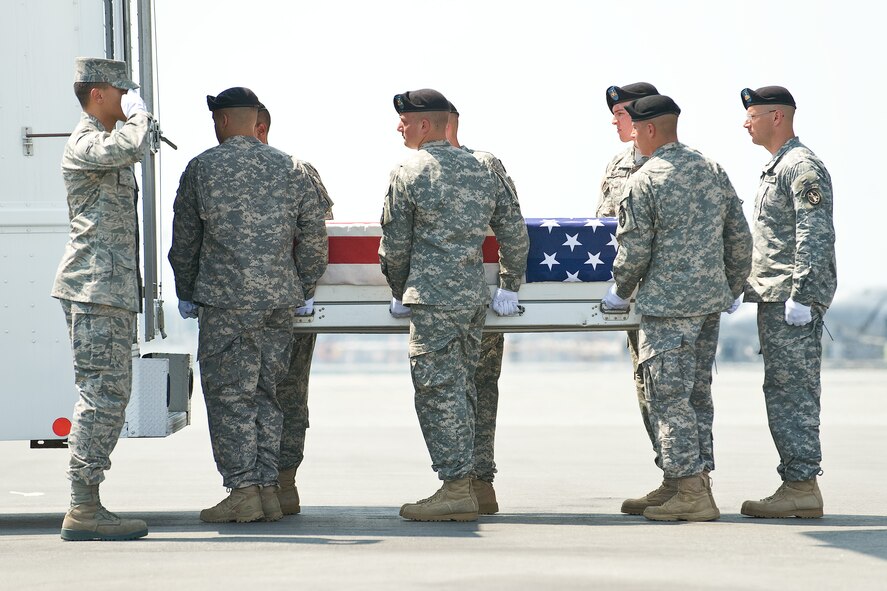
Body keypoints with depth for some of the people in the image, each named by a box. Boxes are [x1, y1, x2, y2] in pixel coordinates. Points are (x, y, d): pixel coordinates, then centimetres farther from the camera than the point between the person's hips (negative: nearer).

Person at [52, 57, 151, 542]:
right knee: (103, 397, -13)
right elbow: (131, 148, -30)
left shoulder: (106, 145, 23)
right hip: (95, 289, -10)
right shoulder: (83, 145, -10)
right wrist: (138, 114, -10)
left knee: (108, 399, 9)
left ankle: (86, 506, 10)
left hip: (112, 291, 10)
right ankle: (82, 510, -15)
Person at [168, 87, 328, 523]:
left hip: (226, 299, -4)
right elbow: (314, 237, 9)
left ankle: (243, 490, -6)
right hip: (279, 300, 5)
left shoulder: (202, 168, 0)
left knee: (229, 394, -1)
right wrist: (301, 290, 19)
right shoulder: (288, 169, 10)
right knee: (264, 393, 11)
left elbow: (184, 238, 5)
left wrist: (186, 294, 17)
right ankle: (268, 488, 9)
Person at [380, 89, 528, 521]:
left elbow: (395, 245, -1)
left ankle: (456, 489, -7)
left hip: (435, 295, -7)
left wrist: (399, 293, 14)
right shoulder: (480, 169, 13)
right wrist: (509, 287, 23)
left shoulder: (408, 174, -6)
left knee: (438, 391, -5)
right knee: (460, 389, 12)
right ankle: (462, 485, 14)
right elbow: (514, 231, 15)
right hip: (475, 294, 7)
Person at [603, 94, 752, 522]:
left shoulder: (644, 181, -10)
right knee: (697, 394, 13)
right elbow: (740, 237, 12)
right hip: (710, 302, 7)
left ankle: (690, 493, -7)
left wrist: (620, 291, 8)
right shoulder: (713, 171, 10)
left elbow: (634, 250, -10)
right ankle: (696, 485, 15)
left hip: (667, 304, -7)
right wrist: (731, 290, 23)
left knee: (668, 396, -4)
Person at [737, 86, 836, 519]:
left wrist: (800, 296, -24)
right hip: (774, 300, 11)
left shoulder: (802, 167, -12)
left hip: (793, 301, -11)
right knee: (781, 392, 10)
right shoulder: (776, 169, 21)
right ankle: (796, 483, 13)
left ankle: (802, 487, -10)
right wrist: (741, 286, 24)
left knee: (793, 392, -10)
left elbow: (816, 238, -20)